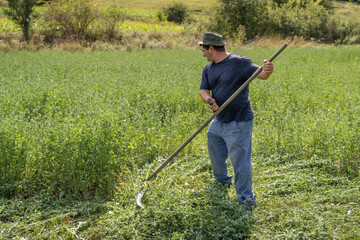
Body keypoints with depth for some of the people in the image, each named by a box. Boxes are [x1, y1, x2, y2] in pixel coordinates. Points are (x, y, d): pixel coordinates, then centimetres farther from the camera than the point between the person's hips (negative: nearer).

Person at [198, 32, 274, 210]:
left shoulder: (239, 62, -14)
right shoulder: (208, 69, 8)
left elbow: (259, 74, -23)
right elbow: (203, 90, 1)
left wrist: (267, 71, -47)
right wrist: (208, 100, -22)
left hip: (238, 123, -8)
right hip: (218, 121, 8)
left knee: (240, 161, -6)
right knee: (216, 155, 24)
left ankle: (247, 197, 10)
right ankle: (222, 181, 50)